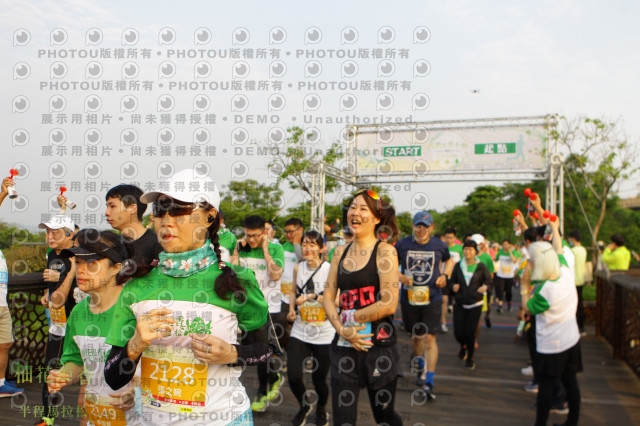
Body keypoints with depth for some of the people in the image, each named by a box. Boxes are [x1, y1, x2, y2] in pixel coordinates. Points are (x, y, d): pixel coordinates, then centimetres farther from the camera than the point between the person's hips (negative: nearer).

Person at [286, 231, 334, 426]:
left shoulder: (330, 269, -9)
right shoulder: (298, 268, 4)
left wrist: (313, 296, -22)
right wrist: (292, 309, 4)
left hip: (324, 334, -3)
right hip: (300, 331, 3)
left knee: (319, 379, 5)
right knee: (293, 377, -3)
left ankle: (321, 410, 38)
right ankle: (305, 405, 31)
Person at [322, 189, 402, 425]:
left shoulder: (385, 251, -7)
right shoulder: (341, 252, 7)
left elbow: (389, 304, -14)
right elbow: (328, 296, 6)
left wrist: (352, 317, -6)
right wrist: (342, 329, -9)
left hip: (378, 345, -4)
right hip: (344, 346, 4)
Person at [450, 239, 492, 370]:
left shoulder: (481, 267, -2)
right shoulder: (458, 266, 3)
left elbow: (489, 280, 9)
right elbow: (452, 281, 12)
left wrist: (485, 287, -12)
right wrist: (453, 286, -10)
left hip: (475, 305, -2)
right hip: (460, 304, 2)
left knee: (470, 333, -3)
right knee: (458, 332, -2)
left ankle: (470, 358, 22)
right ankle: (463, 347, 36)